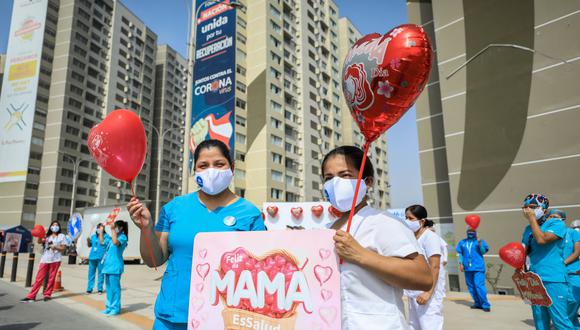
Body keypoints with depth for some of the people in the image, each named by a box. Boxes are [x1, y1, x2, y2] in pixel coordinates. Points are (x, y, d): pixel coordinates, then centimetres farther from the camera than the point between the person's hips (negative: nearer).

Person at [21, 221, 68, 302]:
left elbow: (63, 248, 3)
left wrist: (55, 247, -13)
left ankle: (47, 294, 14)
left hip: (55, 259, -2)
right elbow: (39, 241, -5)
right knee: (39, 278, -1)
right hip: (45, 259, 2)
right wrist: (39, 235, -23)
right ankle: (31, 296, 2)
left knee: (51, 278, 3)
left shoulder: (61, 236, 7)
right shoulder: (47, 236, 14)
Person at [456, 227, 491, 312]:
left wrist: (479, 243, -20)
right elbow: (460, 253, 11)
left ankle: (485, 305, -2)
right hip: (467, 268, 4)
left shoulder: (480, 241, 2)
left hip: (478, 267, -4)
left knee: (479, 285, -12)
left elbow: (483, 252, -8)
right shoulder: (462, 242, 9)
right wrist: (461, 263, 3)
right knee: (471, 286, 10)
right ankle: (478, 303, 23)